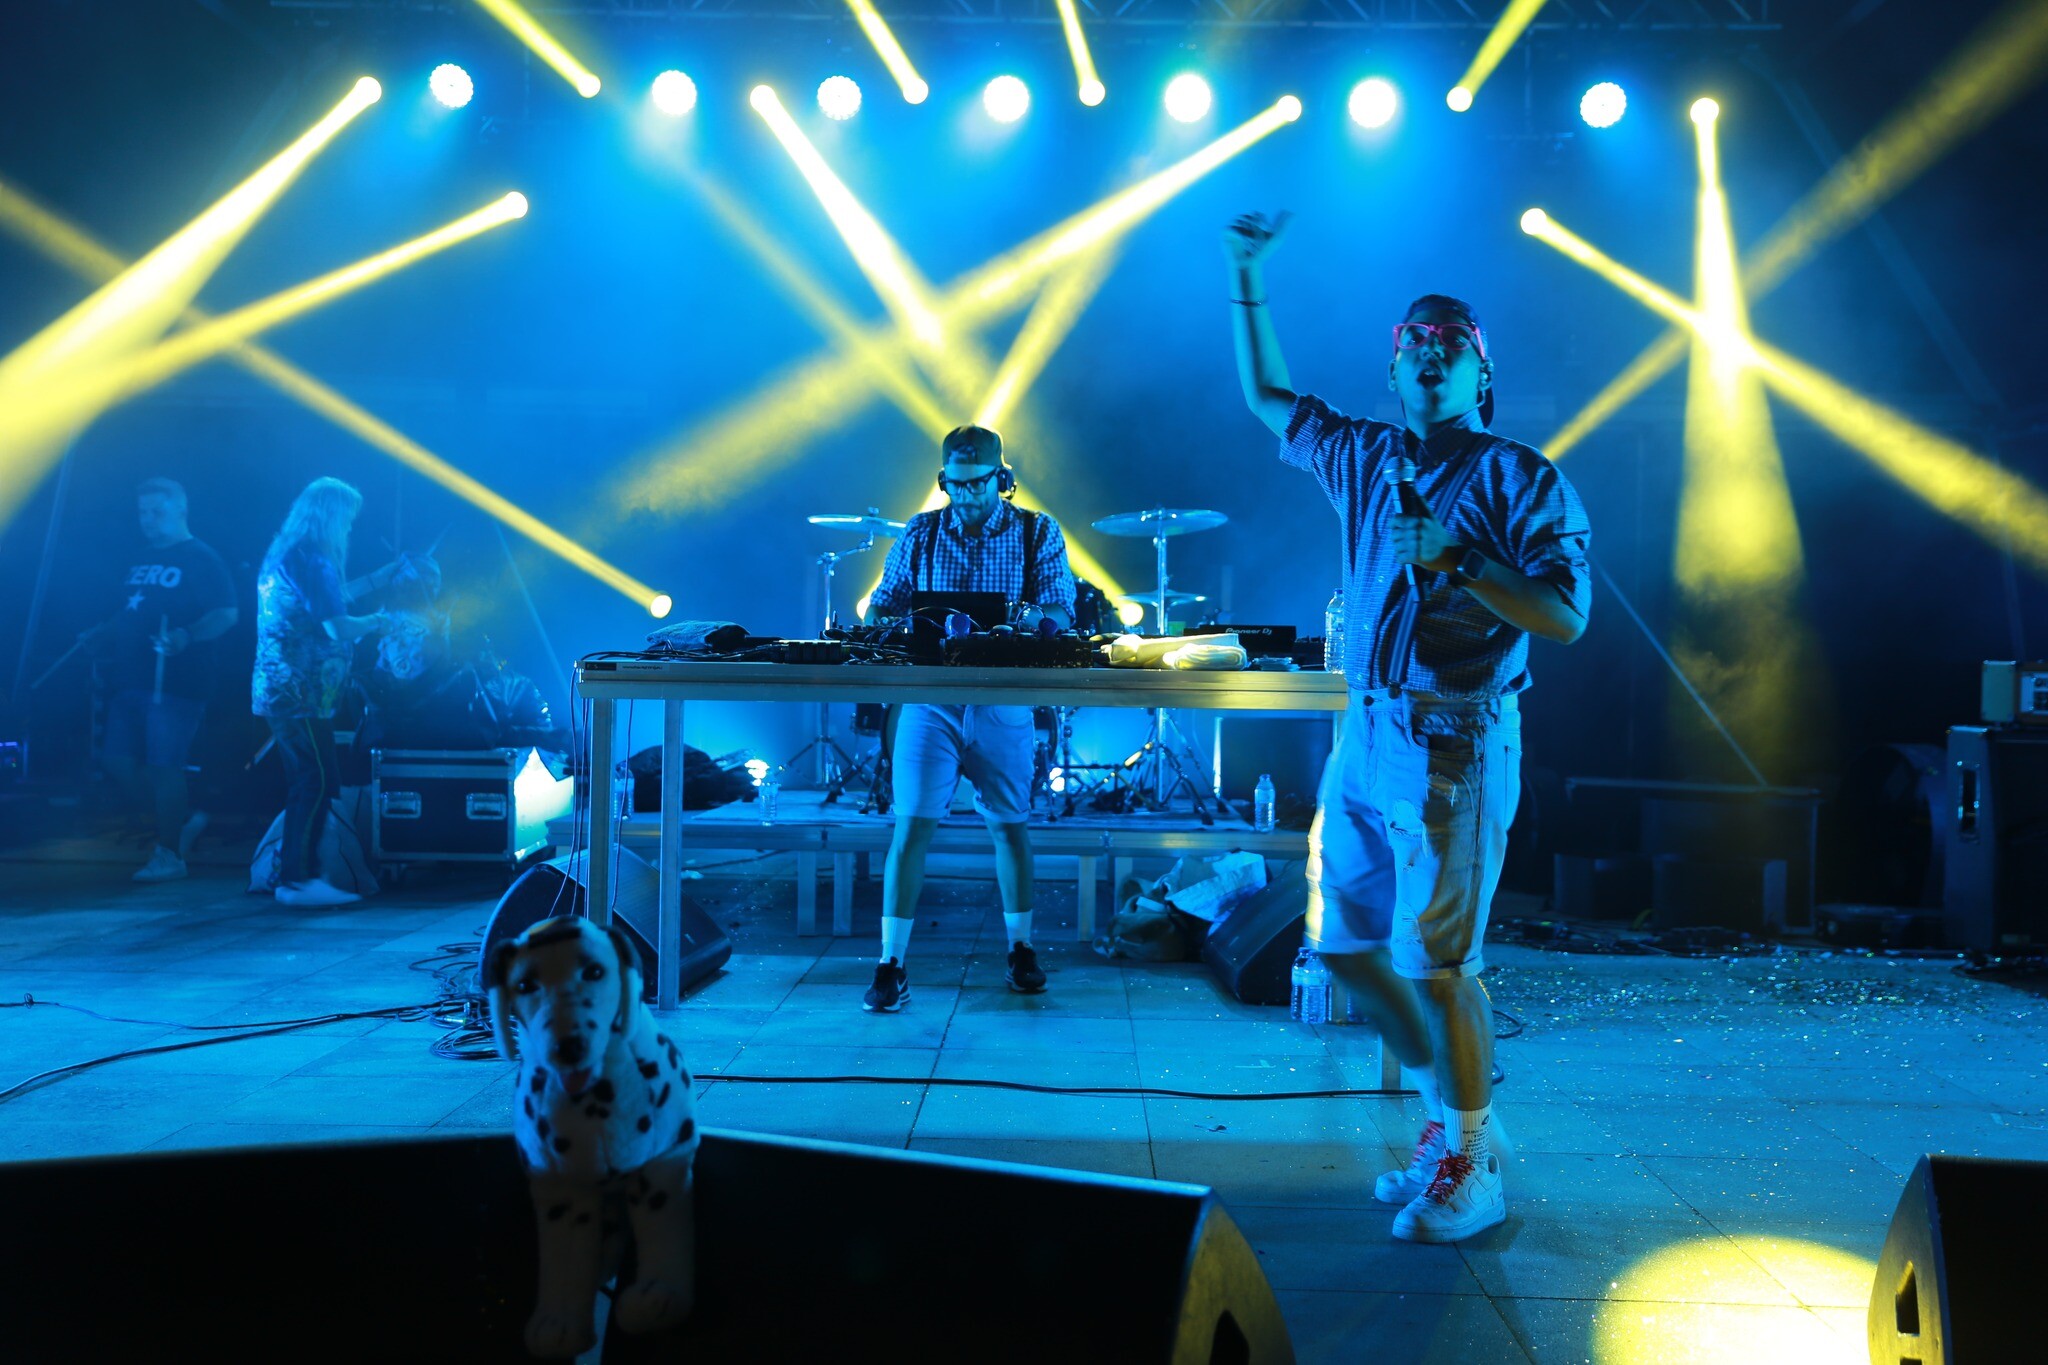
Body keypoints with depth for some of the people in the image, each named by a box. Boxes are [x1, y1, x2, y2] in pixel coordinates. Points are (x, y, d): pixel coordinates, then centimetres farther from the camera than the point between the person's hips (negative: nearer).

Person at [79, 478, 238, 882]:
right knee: (118, 760, 6)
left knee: (163, 766, -6)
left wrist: (187, 636, -29)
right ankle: (183, 817, 23)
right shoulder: (139, 559, 18)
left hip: (175, 681, -8)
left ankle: (168, 854, 4)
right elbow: (128, 614, 25)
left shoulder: (200, 559, -5)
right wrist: (98, 635, 8)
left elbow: (227, 613, -15)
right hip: (131, 679, 8)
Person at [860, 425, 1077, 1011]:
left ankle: (1021, 949, 27)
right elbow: (885, 605, 7)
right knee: (912, 824, -7)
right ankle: (891, 966, -2)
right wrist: (885, 624, -16)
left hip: (1003, 700, 0)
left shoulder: (1038, 532, 1)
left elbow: (1060, 612, -6)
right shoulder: (920, 533, 5)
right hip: (930, 697, 0)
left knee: (1011, 825, 10)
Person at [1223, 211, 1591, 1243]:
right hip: (1365, 735, 7)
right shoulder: (1365, 457, 13)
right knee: (1350, 945, 11)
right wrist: (1250, 282, 21)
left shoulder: (1521, 480, -3)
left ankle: (1472, 1168, 12)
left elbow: (1567, 618, -12)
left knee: (1434, 960, -6)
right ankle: (1449, 1118, 27)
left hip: (1455, 743, -7)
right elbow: (1266, 398, 26)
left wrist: (1454, 560, -19)